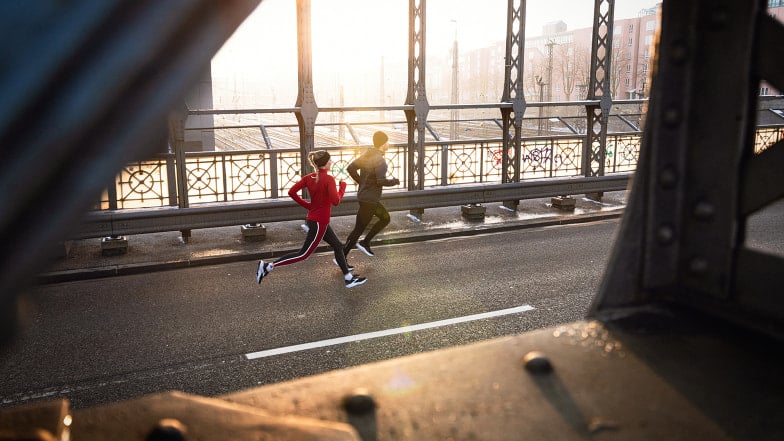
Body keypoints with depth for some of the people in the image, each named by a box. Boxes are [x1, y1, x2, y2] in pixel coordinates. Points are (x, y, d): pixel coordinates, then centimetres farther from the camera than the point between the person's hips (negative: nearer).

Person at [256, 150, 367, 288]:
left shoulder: (309, 178, 1)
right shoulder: (329, 179, -19)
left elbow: (292, 192, -4)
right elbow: (335, 201, -26)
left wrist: (307, 205, 6)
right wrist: (342, 188, -9)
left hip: (313, 219, 9)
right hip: (319, 223, -9)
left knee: (338, 246, 18)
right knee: (303, 254, 0)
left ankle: (349, 278, 27)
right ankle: (268, 266, -1)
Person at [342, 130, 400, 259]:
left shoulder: (366, 155, 7)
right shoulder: (380, 160, -20)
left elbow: (350, 168, 6)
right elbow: (381, 181, -28)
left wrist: (361, 181, 11)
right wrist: (395, 181, -10)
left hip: (363, 195, 9)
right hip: (369, 199, -9)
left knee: (385, 218, 22)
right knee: (359, 229, -1)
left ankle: (364, 243, 21)